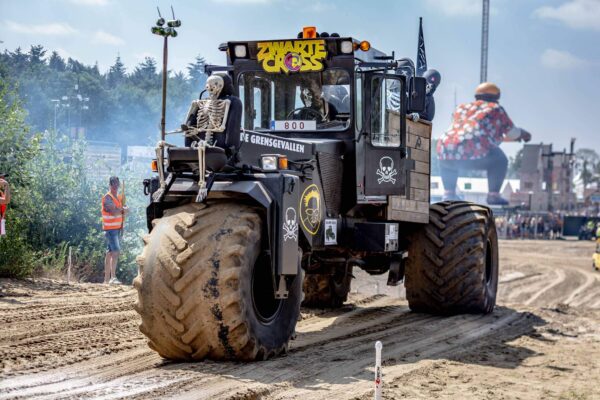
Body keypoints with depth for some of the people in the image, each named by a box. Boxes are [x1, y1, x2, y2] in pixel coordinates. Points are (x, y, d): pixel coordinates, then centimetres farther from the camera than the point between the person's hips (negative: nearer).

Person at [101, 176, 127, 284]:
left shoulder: (119, 197, 15)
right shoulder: (107, 198, -12)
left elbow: (123, 210, 12)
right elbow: (114, 211, -24)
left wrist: (121, 210, -11)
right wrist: (122, 210, -6)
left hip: (117, 228, 9)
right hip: (110, 228, -9)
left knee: (110, 252, 11)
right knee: (116, 251, -18)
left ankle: (107, 278, 15)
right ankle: (113, 277, -22)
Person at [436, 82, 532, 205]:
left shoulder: (461, 108, 32)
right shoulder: (496, 109, 17)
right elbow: (513, 134, 21)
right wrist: (522, 133, 45)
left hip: (445, 149, 5)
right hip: (472, 154, -5)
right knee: (499, 159, 20)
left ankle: (449, 193, 23)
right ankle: (493, 195, 10)